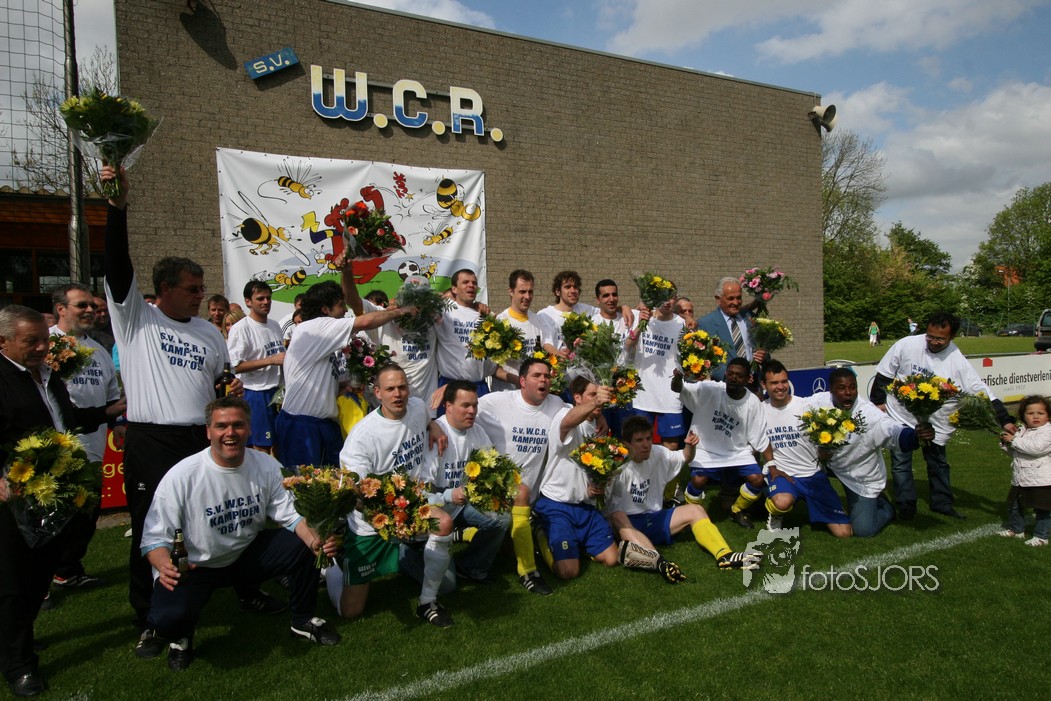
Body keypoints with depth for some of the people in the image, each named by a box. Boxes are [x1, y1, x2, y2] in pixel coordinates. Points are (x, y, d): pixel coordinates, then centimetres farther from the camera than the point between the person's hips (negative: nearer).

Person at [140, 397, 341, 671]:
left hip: (249, 553, 4)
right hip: (195, 566, -3)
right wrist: (165, 567, -40)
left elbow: (290, 515, -9)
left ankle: (303, 620, 8)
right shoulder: (182, 475, -21)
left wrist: (315, 541, -30)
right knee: (168, 619, -32)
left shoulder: (267, 466, -10)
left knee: (304, 545, -20)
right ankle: (181, 636, 10)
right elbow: (154, 536, -18)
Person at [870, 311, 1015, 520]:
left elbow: (983, 393, -13)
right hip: (900, 417, -1)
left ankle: (942, 504, 36)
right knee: (901, 464, 5)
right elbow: (884, 375, -2)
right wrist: (878, 401, -1)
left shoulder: (958, 362, -14)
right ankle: (906, 507, 20)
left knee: (938, 464, 17)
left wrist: (1004, 421, -18)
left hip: (935, 424, 1)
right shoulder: (906, 345, -14)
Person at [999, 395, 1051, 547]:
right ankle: (1016, 529, 37)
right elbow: (1014, 452, 19)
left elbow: (1036, 448, -30)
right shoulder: (1021, 430, 10)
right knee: (1014, 506, 18)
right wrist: (1006, 443, 1)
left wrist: (1013, 440, -22)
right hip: (1020, 480, 8)